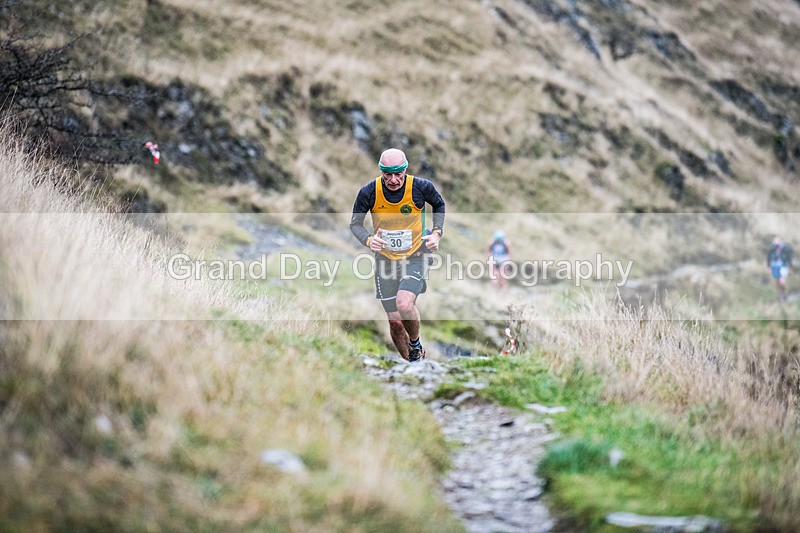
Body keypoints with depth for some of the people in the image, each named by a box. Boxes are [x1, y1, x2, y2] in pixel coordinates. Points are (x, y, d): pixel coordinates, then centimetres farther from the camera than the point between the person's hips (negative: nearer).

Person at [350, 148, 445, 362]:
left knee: (404, 303, -27)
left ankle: (416, 343, 3)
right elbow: (355, 224, -1)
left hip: (416, 256, -2)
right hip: (385, 258, 2)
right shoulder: (369, 192, -15)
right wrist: (368, 240, -21)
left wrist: (436, 233, -5)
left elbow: (439, 205, 8)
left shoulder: (421, 187, -15)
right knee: (395, 321, 3)